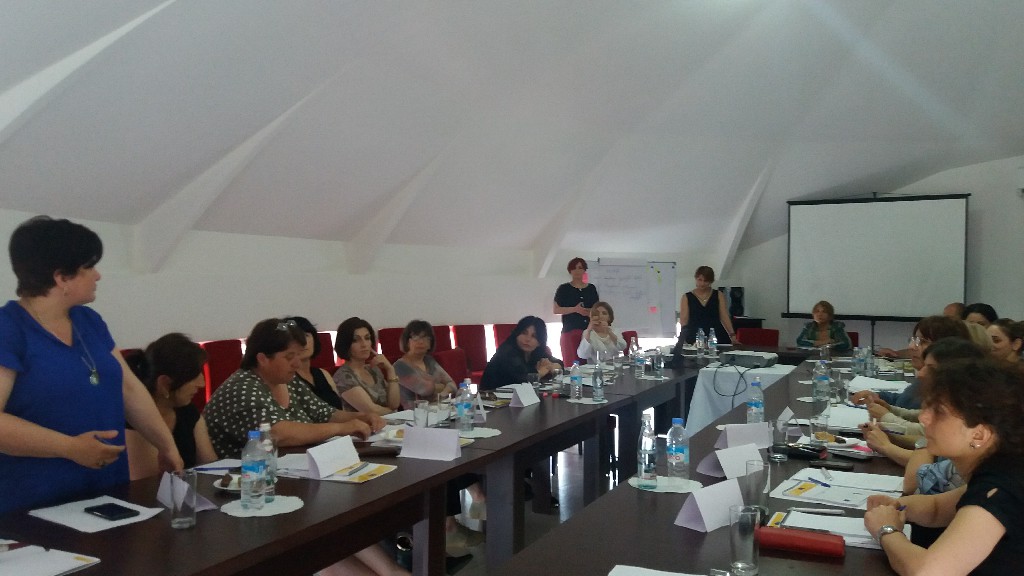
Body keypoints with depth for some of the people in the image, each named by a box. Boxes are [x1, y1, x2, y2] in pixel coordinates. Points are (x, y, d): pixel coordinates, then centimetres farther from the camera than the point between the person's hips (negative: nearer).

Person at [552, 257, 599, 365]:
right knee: (571, 364, -10)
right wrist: (575, 309, -13)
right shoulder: (564, 289, 5)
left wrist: (591, 312, -3)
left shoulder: (591, 288, 15)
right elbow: (555, 309, -2)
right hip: (570, 331, -3)